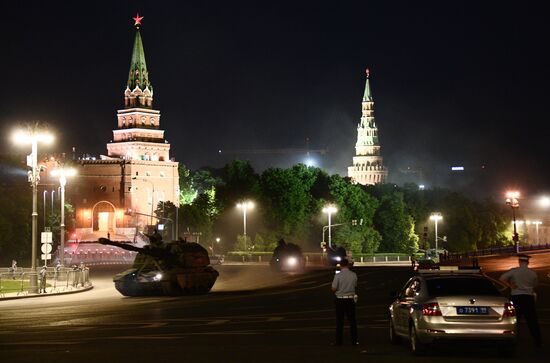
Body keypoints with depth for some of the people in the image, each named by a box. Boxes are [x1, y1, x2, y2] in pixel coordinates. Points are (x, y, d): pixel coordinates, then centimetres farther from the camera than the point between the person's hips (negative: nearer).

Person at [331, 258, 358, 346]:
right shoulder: (354, 275, -4)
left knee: (339, 321, 5)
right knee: (352, 320, 9)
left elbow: (334, 289, -11)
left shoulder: (338, 275, -14)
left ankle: (339, 341, 7)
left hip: (340, 300, -2)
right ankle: (354, 340, 10)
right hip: (351, 299, 2)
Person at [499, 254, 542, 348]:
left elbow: (502, 278, -13)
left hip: (516, 297, -2)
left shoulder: (514, 271, -6)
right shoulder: (532, 273, 2)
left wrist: (510, 285, -4)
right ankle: (538, 342, 7)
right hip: (528, 297, 2)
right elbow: (535, 285, 15)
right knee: (532, 321, 7)